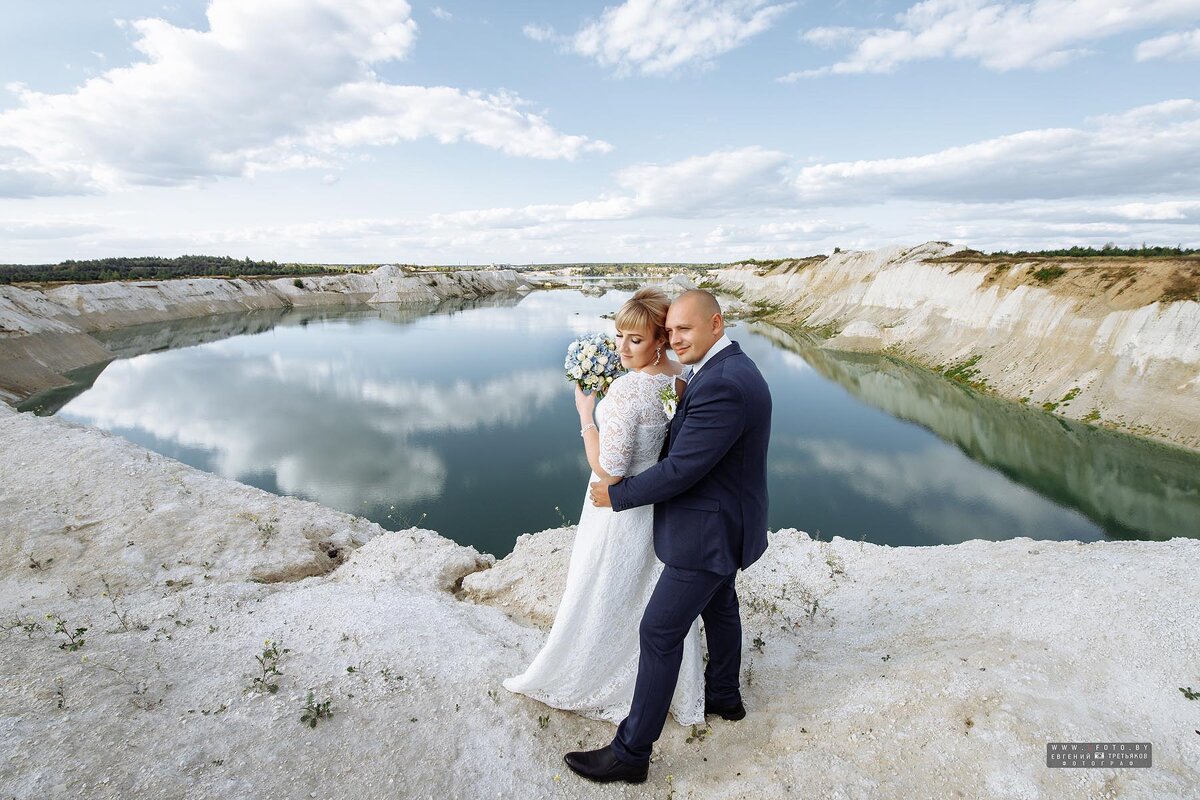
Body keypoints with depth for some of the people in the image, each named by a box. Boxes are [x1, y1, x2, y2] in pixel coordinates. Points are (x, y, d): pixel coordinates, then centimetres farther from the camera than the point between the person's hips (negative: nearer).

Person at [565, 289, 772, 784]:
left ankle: (631, 753, 15)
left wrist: (617, 495, -15)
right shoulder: (729, 367, 3)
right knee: (718, 607, 27)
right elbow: (686, 441, 10)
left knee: (659, 632, -1)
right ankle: (724, 695, 51)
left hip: (707, 533, -10)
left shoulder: (721, 386, -30)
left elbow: (680, 470, -28)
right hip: (725, 521, 10)